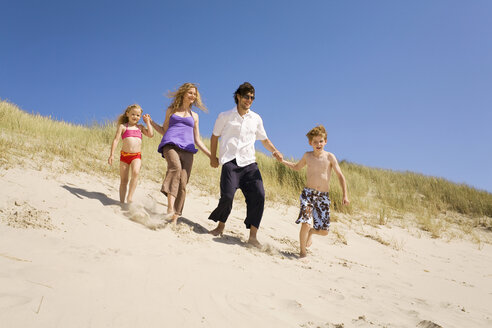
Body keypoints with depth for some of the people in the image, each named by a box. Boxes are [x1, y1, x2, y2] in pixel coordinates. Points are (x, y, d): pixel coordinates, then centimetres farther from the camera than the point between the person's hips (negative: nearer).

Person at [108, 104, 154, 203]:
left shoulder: (140, 127, 14)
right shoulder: (122, 126, 7)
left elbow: (151, 135, 2)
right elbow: (116, 140, 1)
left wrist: (147, 122, 8)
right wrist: (112, 154, -8)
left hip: (137, 156, 0)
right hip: (124, 155, 0)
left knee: (135, 172, -28)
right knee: (123, 180, 4)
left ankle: (130, 196, -21)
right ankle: (122, 201, 13)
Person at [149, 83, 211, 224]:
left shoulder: (194, 116, 25)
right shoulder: (171, 110, 22)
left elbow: (197, 140, 24)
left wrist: (211, 155, 18)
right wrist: (151, 122, 13)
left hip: (187, 149, 2)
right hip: (170, 144, -2)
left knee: (182, 185, -11)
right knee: (175, 167, -34)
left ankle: (175, 218, -8)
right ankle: (170, 208, -43)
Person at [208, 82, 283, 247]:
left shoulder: (256, 118, 15)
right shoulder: (225, 116, 8)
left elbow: (264, 139, 22)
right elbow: (215, 136, 16)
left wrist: (275, 151, 4)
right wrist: (213, 157, 8)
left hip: (249, 162, 3)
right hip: (230, 161, -3)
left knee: (258, 196, -12)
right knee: (227, 196, -17)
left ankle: (252, 236, -5)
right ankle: (221, 226, 11)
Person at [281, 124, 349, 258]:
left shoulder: (329, 157, -1)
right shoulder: (307, 156, 6)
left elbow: (340, 176, 0)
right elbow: (296, 167, 26)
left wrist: (345, 195, -7)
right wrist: (282, 160, 15)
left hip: (323, 196, 0)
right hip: (308, 193, 0)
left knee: (324, 231, 4)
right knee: (305, 224, -18)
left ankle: (311, 232, 39)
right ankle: (303, 252, 2)